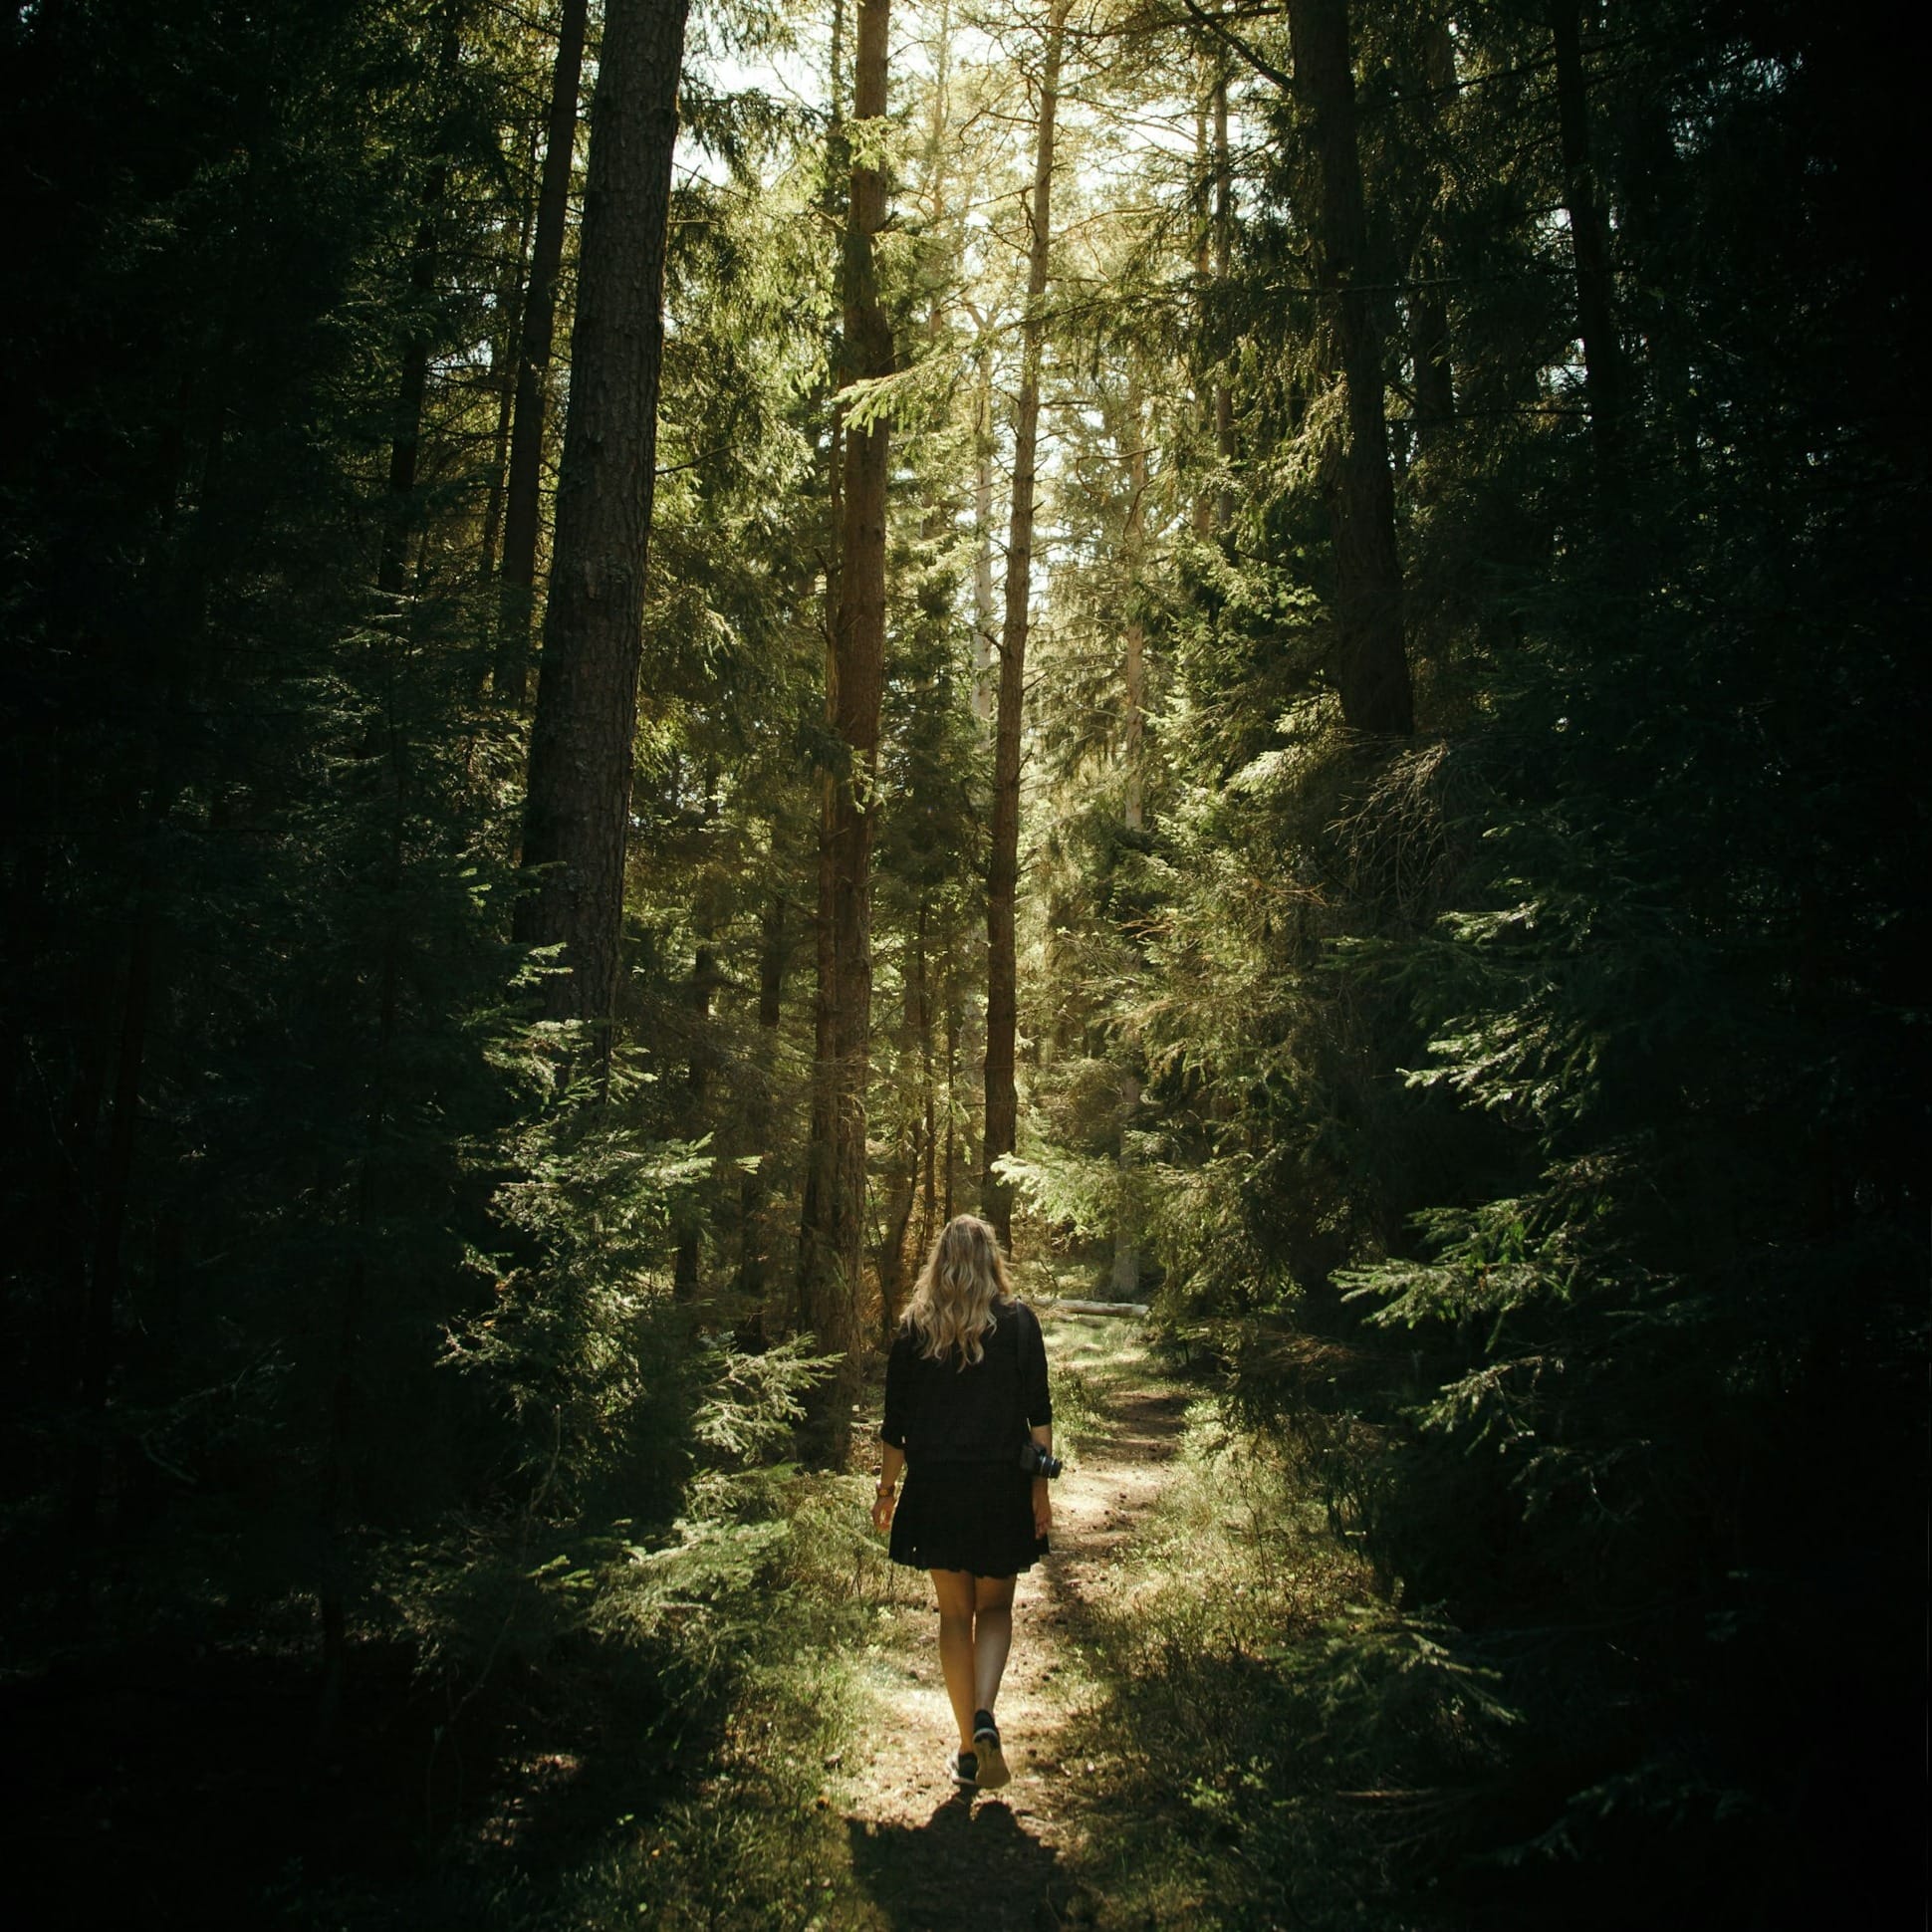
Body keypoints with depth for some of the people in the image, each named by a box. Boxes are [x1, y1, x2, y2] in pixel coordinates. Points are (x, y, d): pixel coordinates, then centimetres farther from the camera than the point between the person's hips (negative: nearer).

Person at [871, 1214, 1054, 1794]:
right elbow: (1038, 1413, -6)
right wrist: (1041, 1486, -1)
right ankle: (984, 1717, -9)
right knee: (995, 1606, 14)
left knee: (954, 1612, 13)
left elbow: (895, 1422, 3)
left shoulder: (915, 1327, 1)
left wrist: (886, 1490, 13)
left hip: (934, 1486, 1)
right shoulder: (1018, 1320, -3)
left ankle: (968, 1748, 16)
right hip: (1000, 1486, -1)